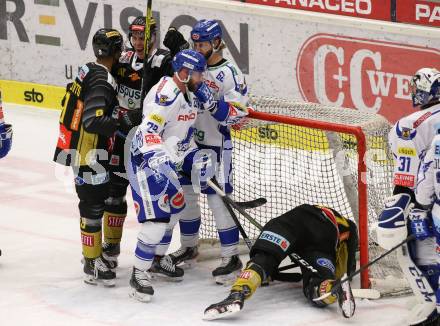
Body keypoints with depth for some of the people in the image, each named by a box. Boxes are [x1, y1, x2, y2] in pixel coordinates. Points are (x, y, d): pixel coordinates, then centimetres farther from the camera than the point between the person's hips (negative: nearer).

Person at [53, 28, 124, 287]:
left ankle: (98, 254, 30)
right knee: (93, 205, -6)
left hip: (77, 147, 10)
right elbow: (93, 121, -31)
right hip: (89, 154, -10)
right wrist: (123, 124, -24)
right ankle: (93, 265, -2)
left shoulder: (89, 72, 7)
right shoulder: (102, 81, -22)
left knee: (95, 203, 19)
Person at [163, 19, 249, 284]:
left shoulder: (230, 74, -14)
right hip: (189, 140, 7)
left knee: (218, 199, -9)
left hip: (216, 145, -7)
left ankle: (232, 258, -2)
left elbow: (237, 113, -20)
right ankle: (189, 248, 31)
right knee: (185, 194, 15)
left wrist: (211, 101, -34)